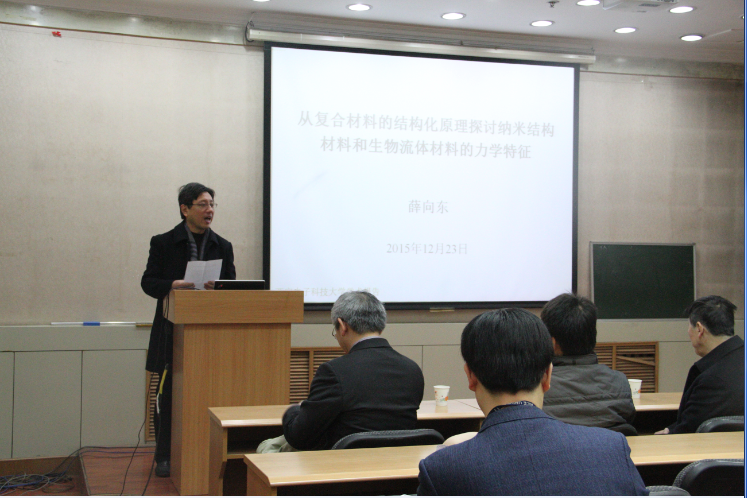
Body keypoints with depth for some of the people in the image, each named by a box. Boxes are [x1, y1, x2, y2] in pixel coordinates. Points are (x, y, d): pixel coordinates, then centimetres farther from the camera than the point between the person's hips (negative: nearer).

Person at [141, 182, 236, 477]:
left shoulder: (222, 247, 10)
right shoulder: (163, 243, 3)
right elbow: (148, 282, 0)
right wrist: (173, 285, -20)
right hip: (173, 333, -2)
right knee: (168, 394, 3)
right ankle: (164, 457, 14)